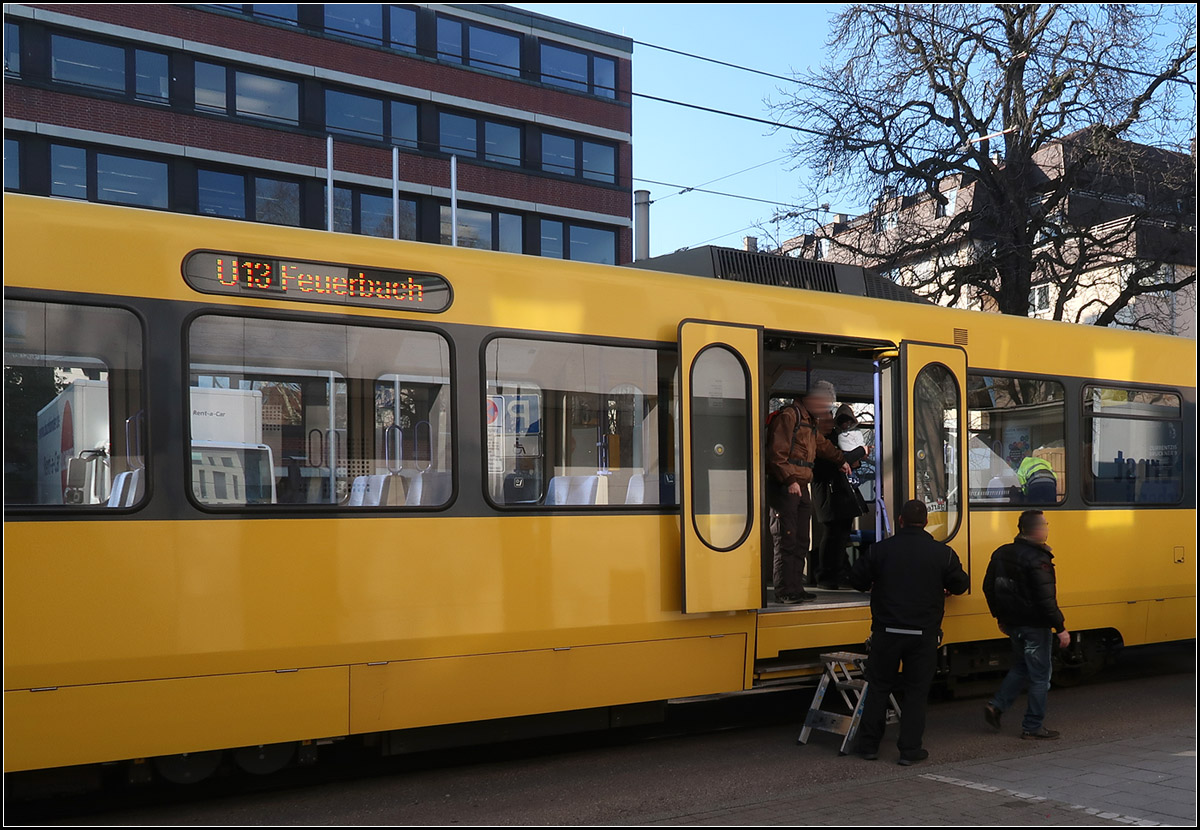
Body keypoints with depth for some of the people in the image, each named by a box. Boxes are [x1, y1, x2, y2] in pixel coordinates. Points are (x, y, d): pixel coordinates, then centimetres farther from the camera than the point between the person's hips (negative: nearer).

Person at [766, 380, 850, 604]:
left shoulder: (809, 421, 21)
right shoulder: (788, 416, -11)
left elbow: (822, 445, 40)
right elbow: (777, 454, -18)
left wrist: (841, 460, 46)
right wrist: (790, 480, -23)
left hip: (802, 487, 10)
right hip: (785, 486, -10)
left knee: (801, 542, 11)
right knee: (788, 541, -10)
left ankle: (796, 588, 16)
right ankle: (784, 591, -7)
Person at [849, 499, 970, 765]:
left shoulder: (881, 549, -4)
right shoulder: (943, 553, -4)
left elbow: (857, 579, 3)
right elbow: (960, 585, 6)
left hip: (887, 631, 0)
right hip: (924, 634, 0)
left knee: (878, 687, 12)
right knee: (917, 690, 9)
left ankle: (869, 745, 17)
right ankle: (910, 749, 8)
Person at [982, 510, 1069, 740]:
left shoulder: (1002, 553, 5)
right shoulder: (1038, 559, -21)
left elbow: (989, 588, 13)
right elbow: (1045, 600, -24)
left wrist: (1000, 617, 23)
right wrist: (1061, 628, -18)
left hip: (1012, 623, 8)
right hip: (1035, 626, -8)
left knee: (1021, 667, 24)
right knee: (1040, 676, 5)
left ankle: (997, 705, 12)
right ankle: (1032, 727, 11)